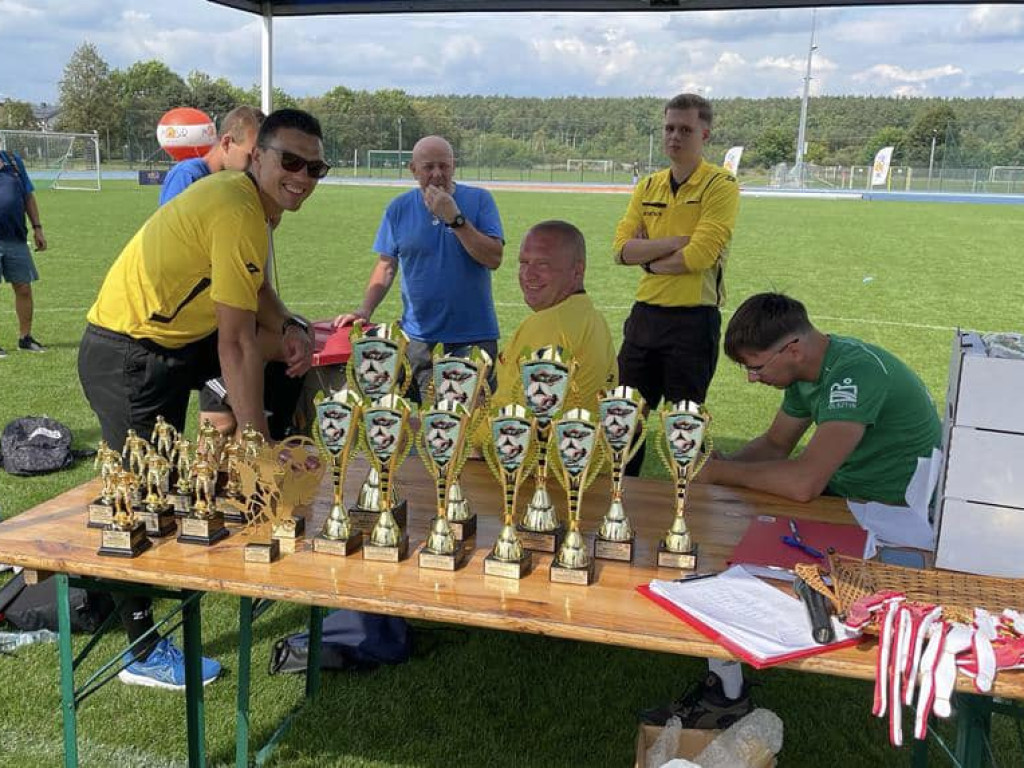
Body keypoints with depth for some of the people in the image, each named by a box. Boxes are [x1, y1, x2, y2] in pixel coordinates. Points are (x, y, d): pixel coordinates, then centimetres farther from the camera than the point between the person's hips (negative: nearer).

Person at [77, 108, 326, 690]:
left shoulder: (253, 200, 4)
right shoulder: (238, 214, -26)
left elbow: (257, 291, 15)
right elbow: (235, 343, -27)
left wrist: (291, 329, -7)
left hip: (173, 344, 9)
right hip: (128, 359, -9)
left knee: (292, 346, 5)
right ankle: (145, 654, 12)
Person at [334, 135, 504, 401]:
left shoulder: (479, 200, 0)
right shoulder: (399, 208, 6)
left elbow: (494, 259, -10)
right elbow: (386, 266, 9)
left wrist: (454, 218, -17)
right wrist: (364, 311, -4)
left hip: (474, 337, -1)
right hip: (418, 337, 2)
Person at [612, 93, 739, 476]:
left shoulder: (720, 185, -6)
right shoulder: (648, 186, 11)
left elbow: (700, 255, -19)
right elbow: (623, 248, -2)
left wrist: (648, 256, -6)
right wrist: (677, 242, -14)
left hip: (692, 319, -6)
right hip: (645, 314, 6)